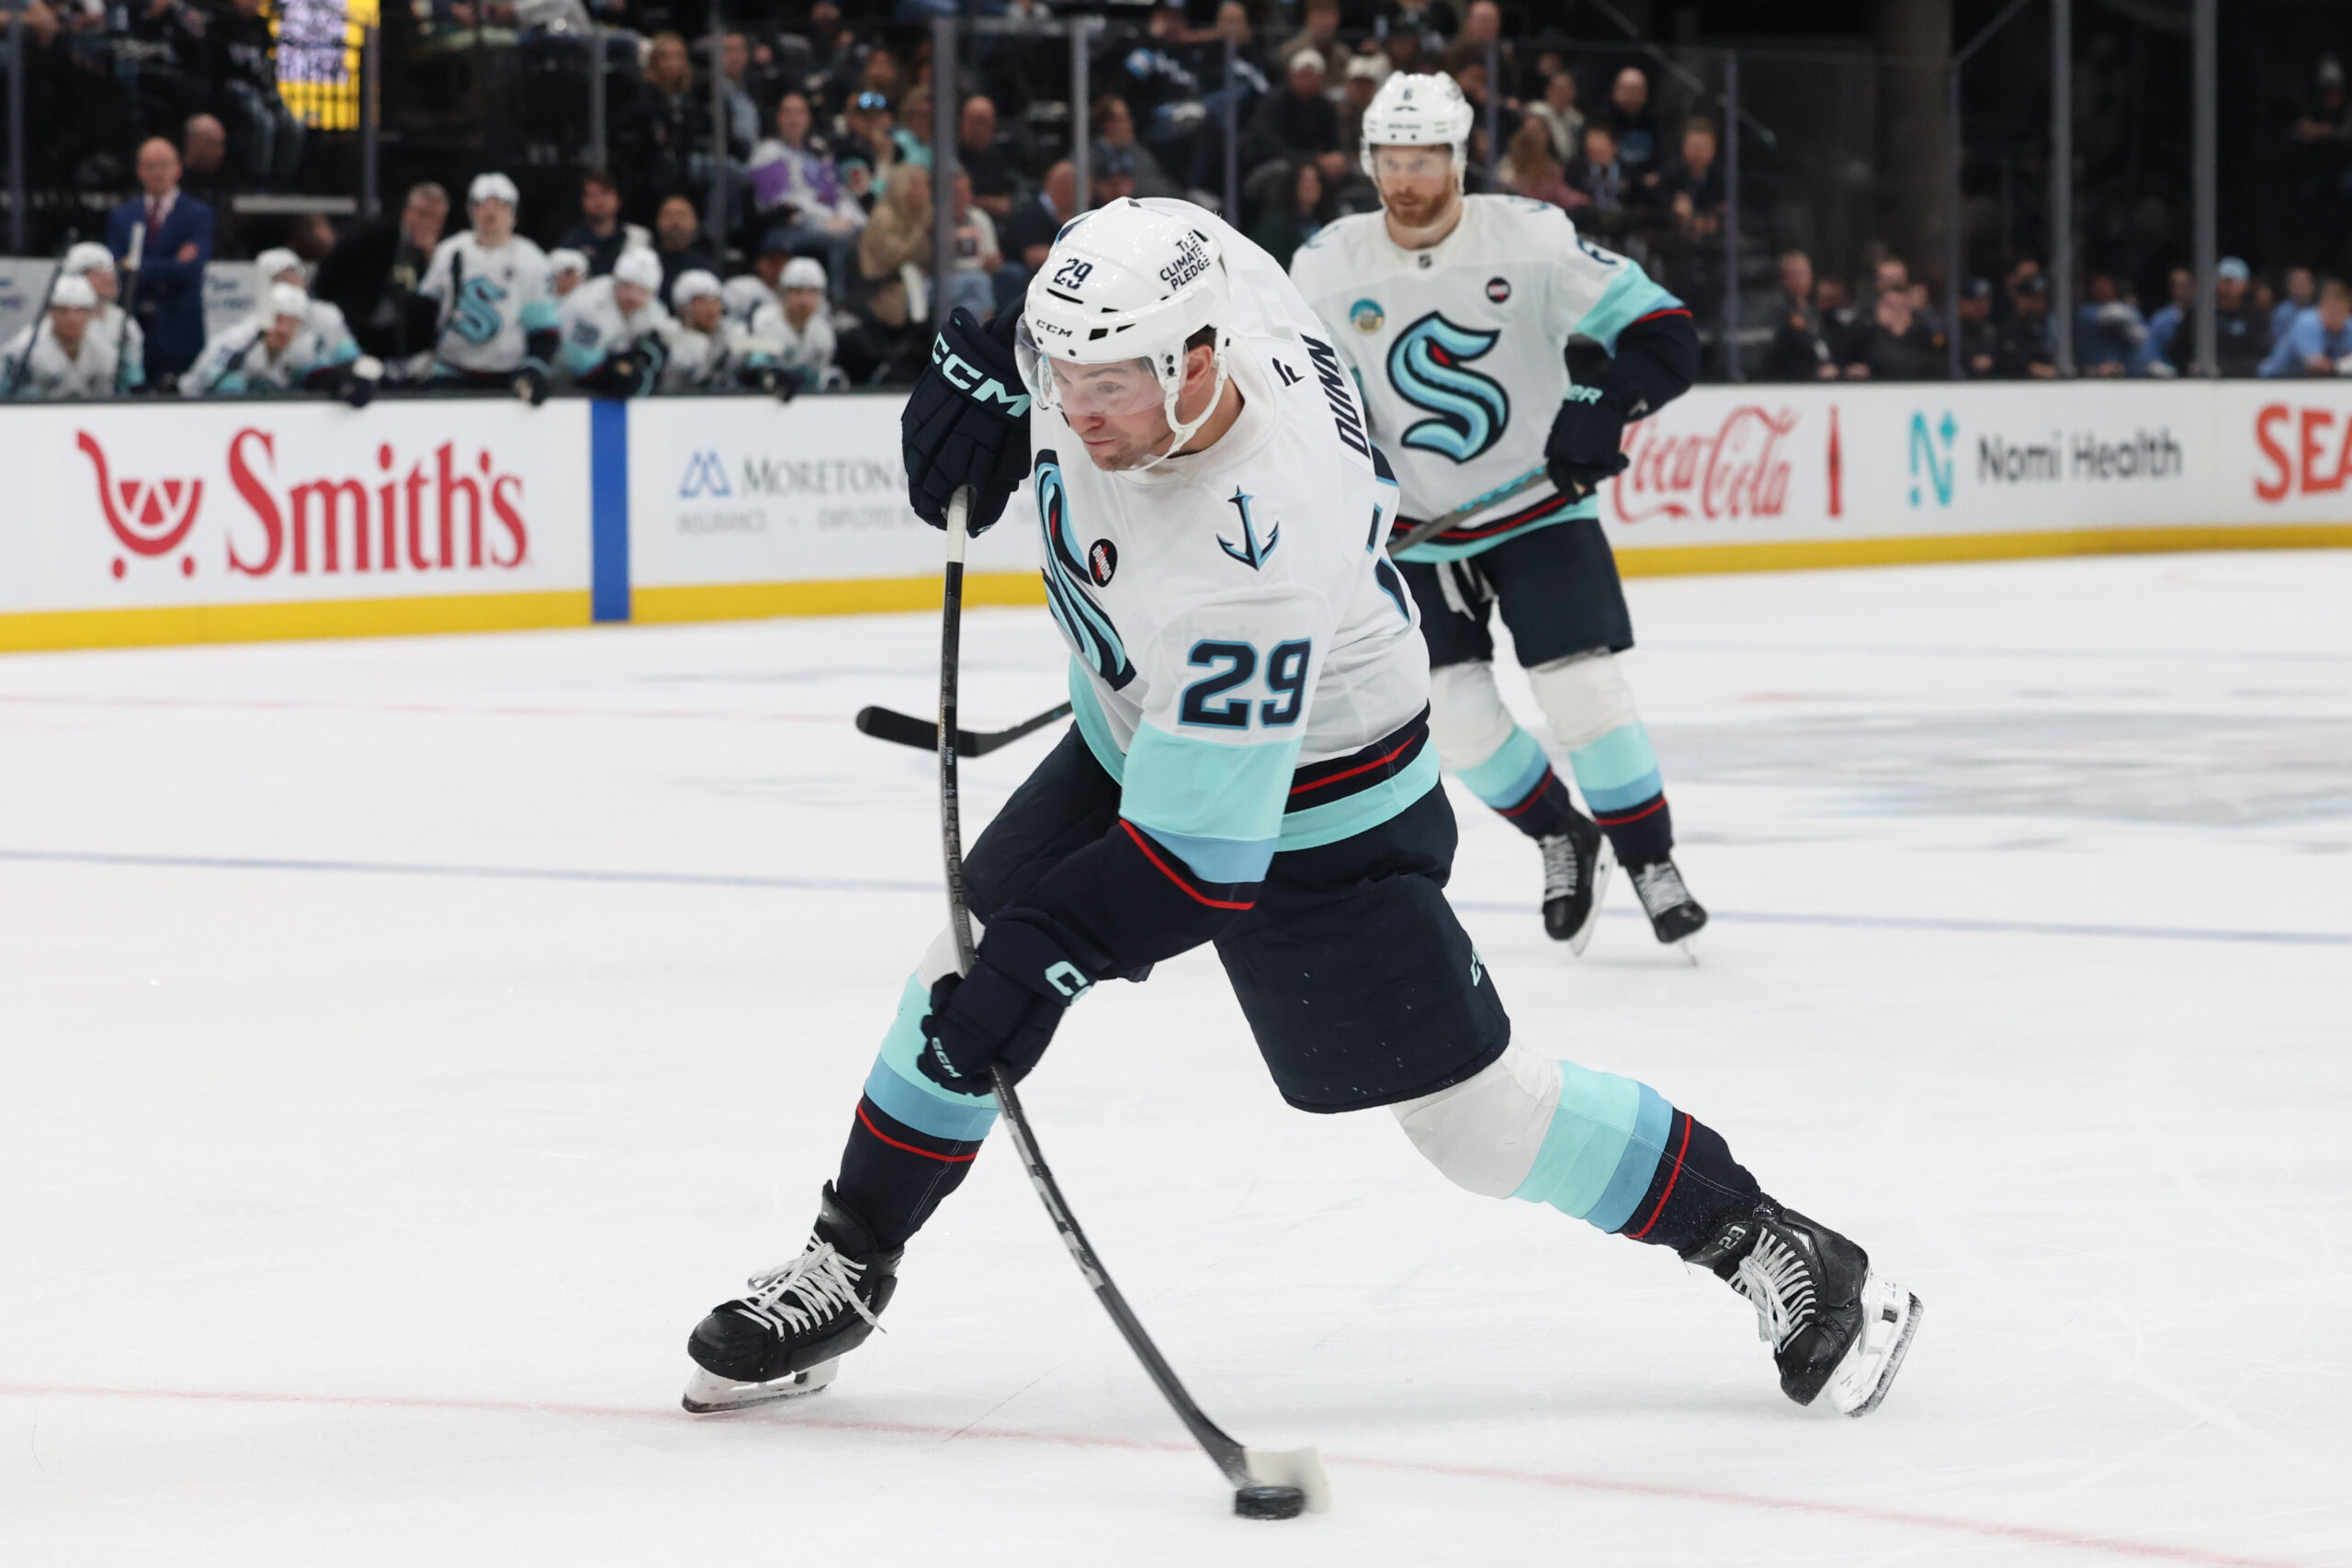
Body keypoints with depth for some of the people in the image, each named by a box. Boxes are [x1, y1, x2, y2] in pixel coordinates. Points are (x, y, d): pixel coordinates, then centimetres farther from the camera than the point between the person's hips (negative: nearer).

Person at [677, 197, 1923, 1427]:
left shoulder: (1253, 555, -42)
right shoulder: (1147, 288, -25)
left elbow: (1196, 845, -38)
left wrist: (1036, 965, -41)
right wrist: (986, 373, -8)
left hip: (1306, 800, -8)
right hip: (1140, 734, 8)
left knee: (1467, 1110, -4)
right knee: (964, 974, 7)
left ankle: (1771, 1251, 11)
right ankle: (844, 1272, 24)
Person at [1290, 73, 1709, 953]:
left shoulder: (1531, 238, -14)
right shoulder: (1328, 268, -7)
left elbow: (1663, 335, -14)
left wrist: (1605, 409, -30)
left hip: (1539, 507, -2)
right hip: (1417, 529, 2)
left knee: (1582, 686, -15)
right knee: (1454, 714, -6)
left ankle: (1651, 862, 3)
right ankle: (1560, 840, 20)